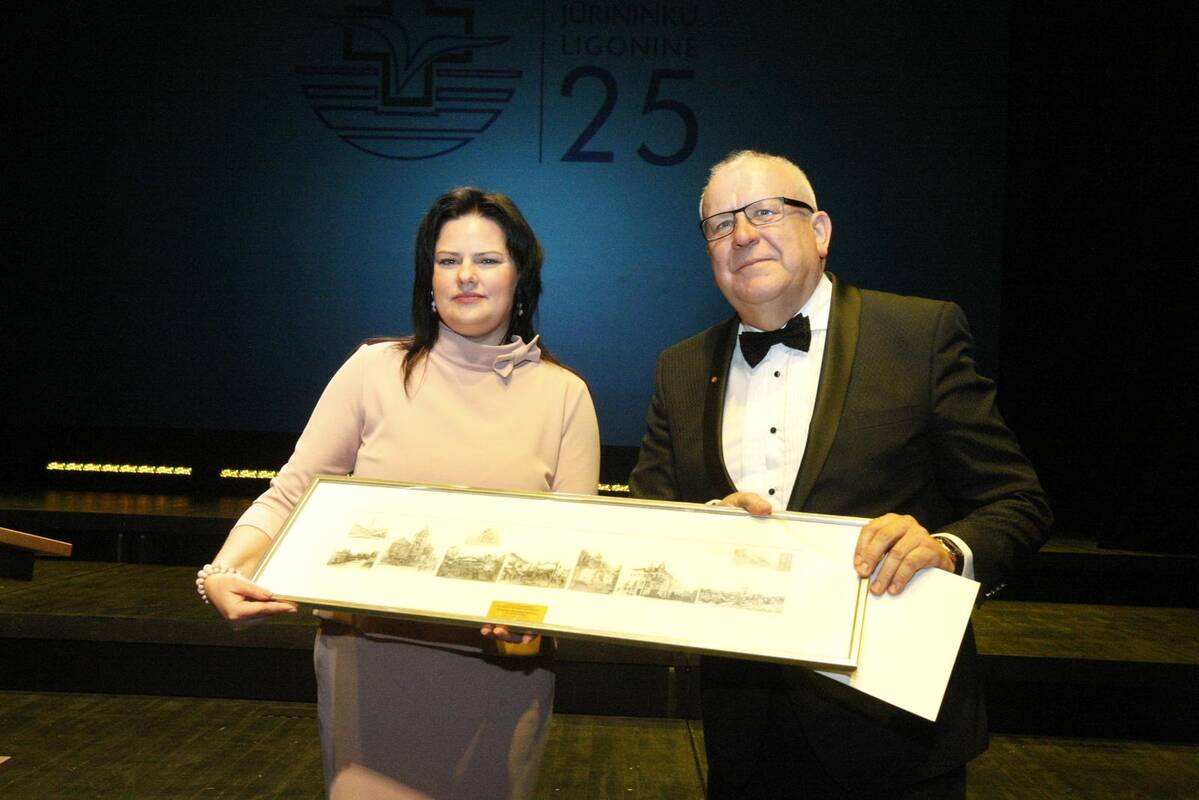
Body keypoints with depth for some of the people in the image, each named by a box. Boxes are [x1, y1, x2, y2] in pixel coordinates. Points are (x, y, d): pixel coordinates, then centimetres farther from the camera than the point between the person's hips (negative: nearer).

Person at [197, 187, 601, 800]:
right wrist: (224, 572, -19)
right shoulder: (375, 370, -1)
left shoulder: (563, 394, 1)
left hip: (499, 664, 1)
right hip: (369, 657, -1)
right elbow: (291, 495, -1)